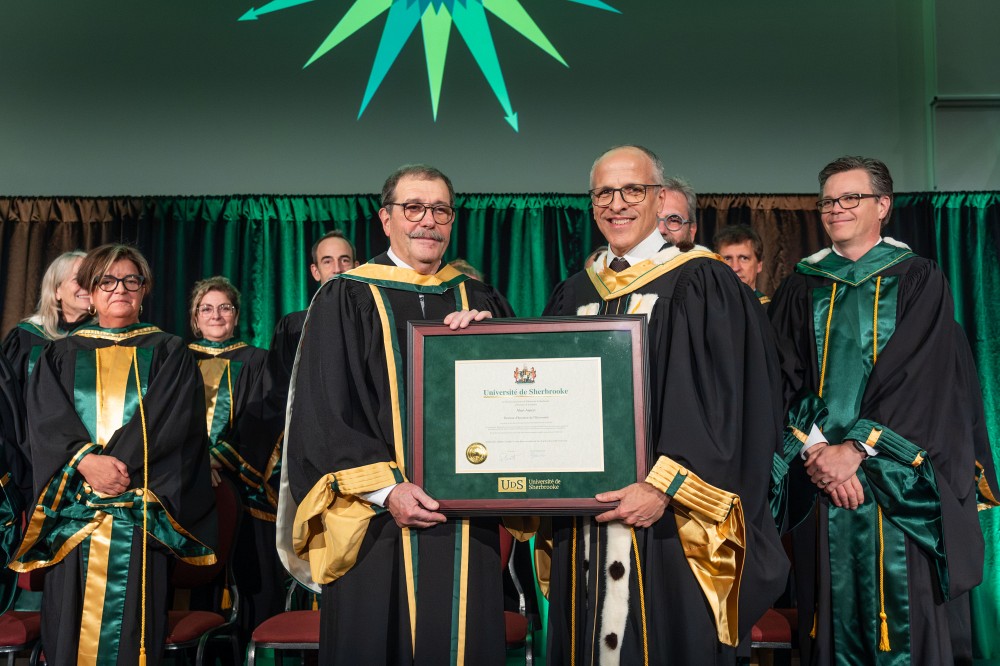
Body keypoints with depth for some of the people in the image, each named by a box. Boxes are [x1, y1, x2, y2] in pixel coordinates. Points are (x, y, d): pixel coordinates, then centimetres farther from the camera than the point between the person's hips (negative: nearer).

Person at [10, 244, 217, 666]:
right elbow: (45, 423, 0)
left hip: (141, 513, -1)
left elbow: (169, 423, -4)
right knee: (73, 623, 2)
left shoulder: (168, 354, 10)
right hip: (74, 513, 2)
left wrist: (120, 466, -15)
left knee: (130, 621, -3)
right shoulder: (60, 356, 14)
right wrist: (86, 461, -17)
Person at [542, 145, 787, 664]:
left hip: (666, 529, -5)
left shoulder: (699, 285, -5)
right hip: (581, 522, 5)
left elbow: (723, 404, -11)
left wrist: (664, 487, -19)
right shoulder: (573, 295, 12)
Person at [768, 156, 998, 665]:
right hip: (819, 483, 2)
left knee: (899, 614, 1)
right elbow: (784, 379, 2)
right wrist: (814, 450, -12)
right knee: (834, 617, 6)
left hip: (895, 484, -2)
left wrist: (857, 449, -15)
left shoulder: (918, 281, 3)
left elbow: (922, 379, -7)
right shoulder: (801, 287, 10)